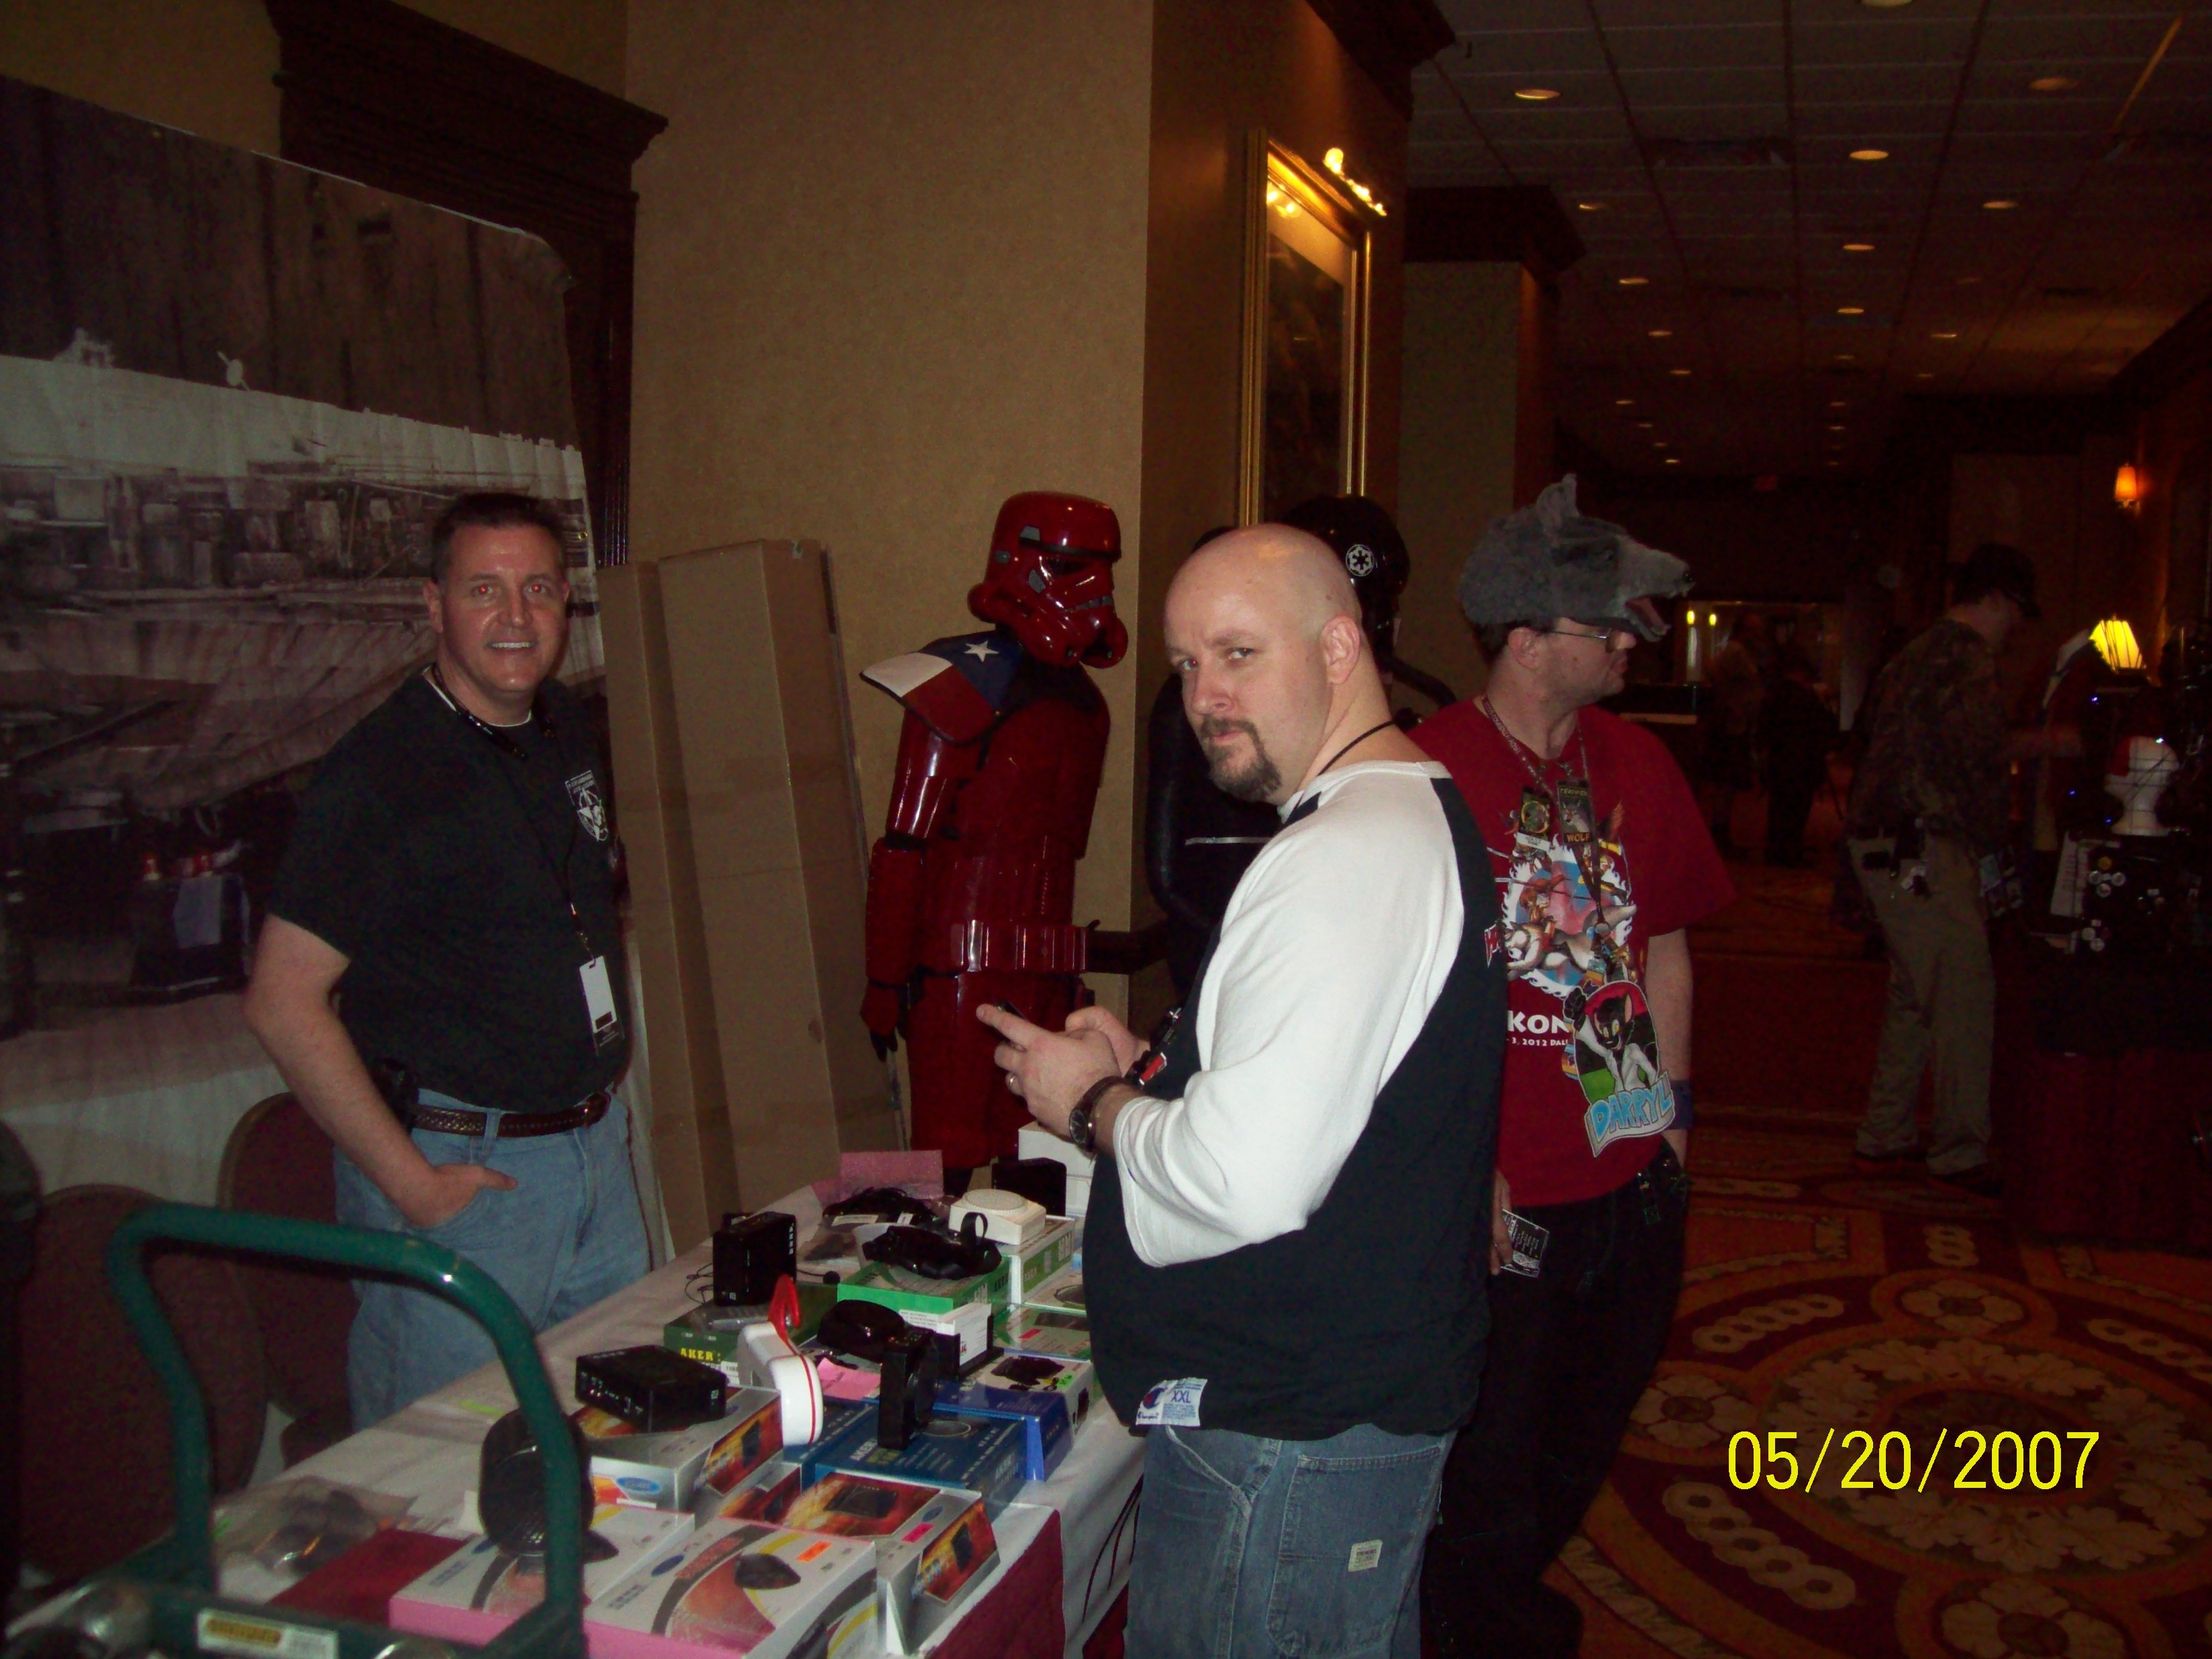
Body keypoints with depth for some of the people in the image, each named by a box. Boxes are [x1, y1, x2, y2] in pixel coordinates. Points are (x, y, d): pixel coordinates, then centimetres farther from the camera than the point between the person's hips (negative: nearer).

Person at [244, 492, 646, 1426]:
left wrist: (598, 1107, 13)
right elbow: (282, 1003, -17)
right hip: (459, 1168, -7)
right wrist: (410, 1181, -18)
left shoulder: (565, 730, 7)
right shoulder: (375, 775, -16)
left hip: (594, 1144, 7)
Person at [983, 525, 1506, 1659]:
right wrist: (1146, 1067, 7)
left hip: (1284, 1436, -11)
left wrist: (1096, 1104, -12)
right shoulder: (1416, 815, 12)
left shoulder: (1345, 859, -24)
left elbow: (1248, 1179, -30)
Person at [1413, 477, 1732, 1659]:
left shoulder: (1637, 766, 6)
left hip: (1634, 1181, 7)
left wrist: (1670, 1106, 11)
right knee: (1488, 1465, 10)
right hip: (1501, 1203, -6)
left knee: (1584, 1443, 23)